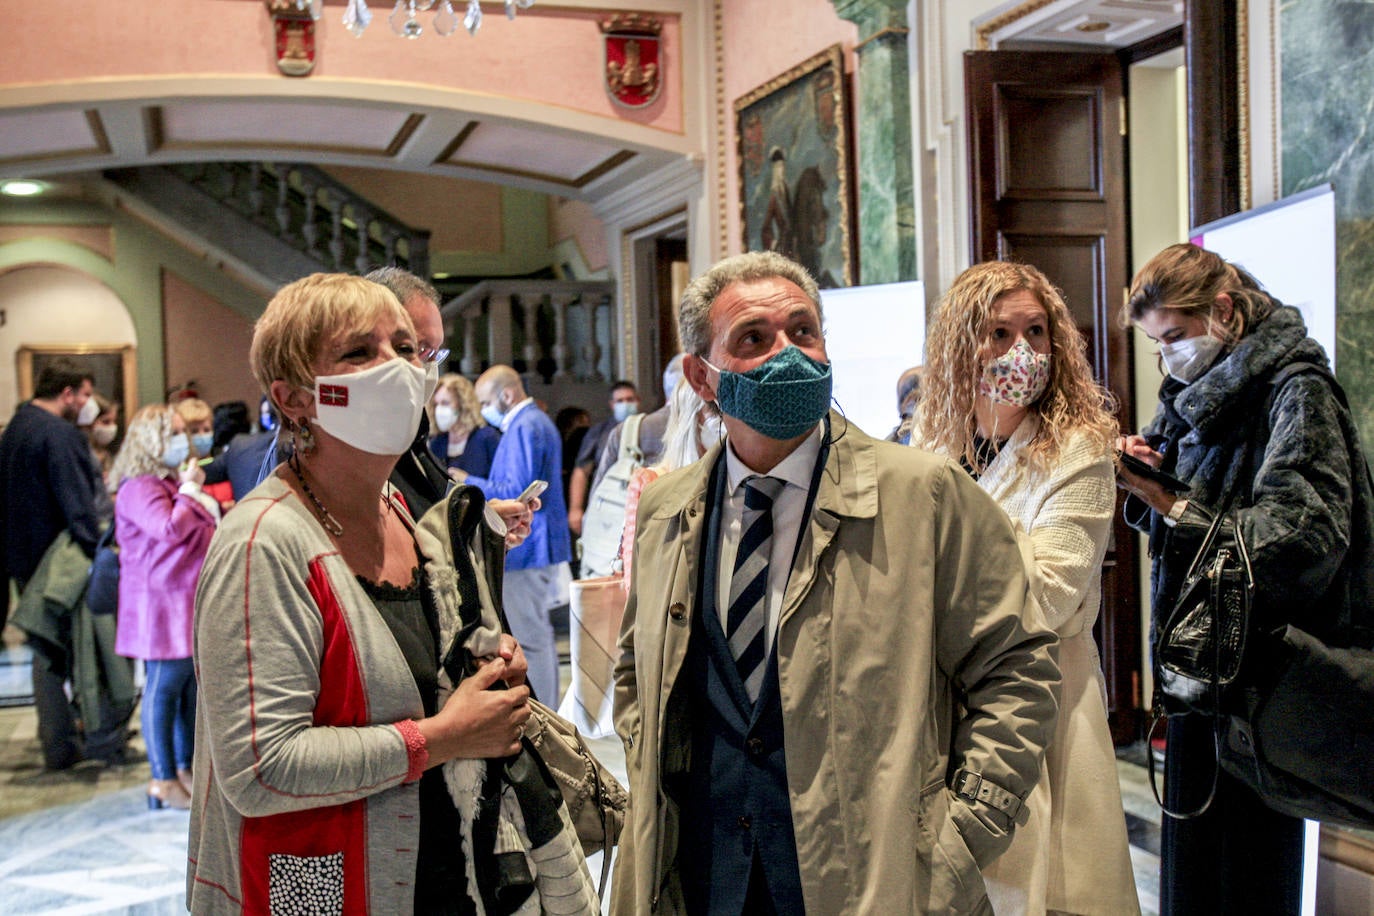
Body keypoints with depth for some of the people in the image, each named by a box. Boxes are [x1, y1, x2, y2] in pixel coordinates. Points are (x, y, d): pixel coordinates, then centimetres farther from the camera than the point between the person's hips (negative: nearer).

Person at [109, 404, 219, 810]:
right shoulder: (140, 488, -12)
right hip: (162, 601, -10)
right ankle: (163, 781, 1)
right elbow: (170, 528, -26)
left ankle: (185, 768, 23)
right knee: (164, 688, -5)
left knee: (191, 684, 13)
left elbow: (211, 524, 26)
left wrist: (199, 492, 10)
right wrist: (188, 492, -14)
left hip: (191, 600, 10)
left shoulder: (173, 482, 18)